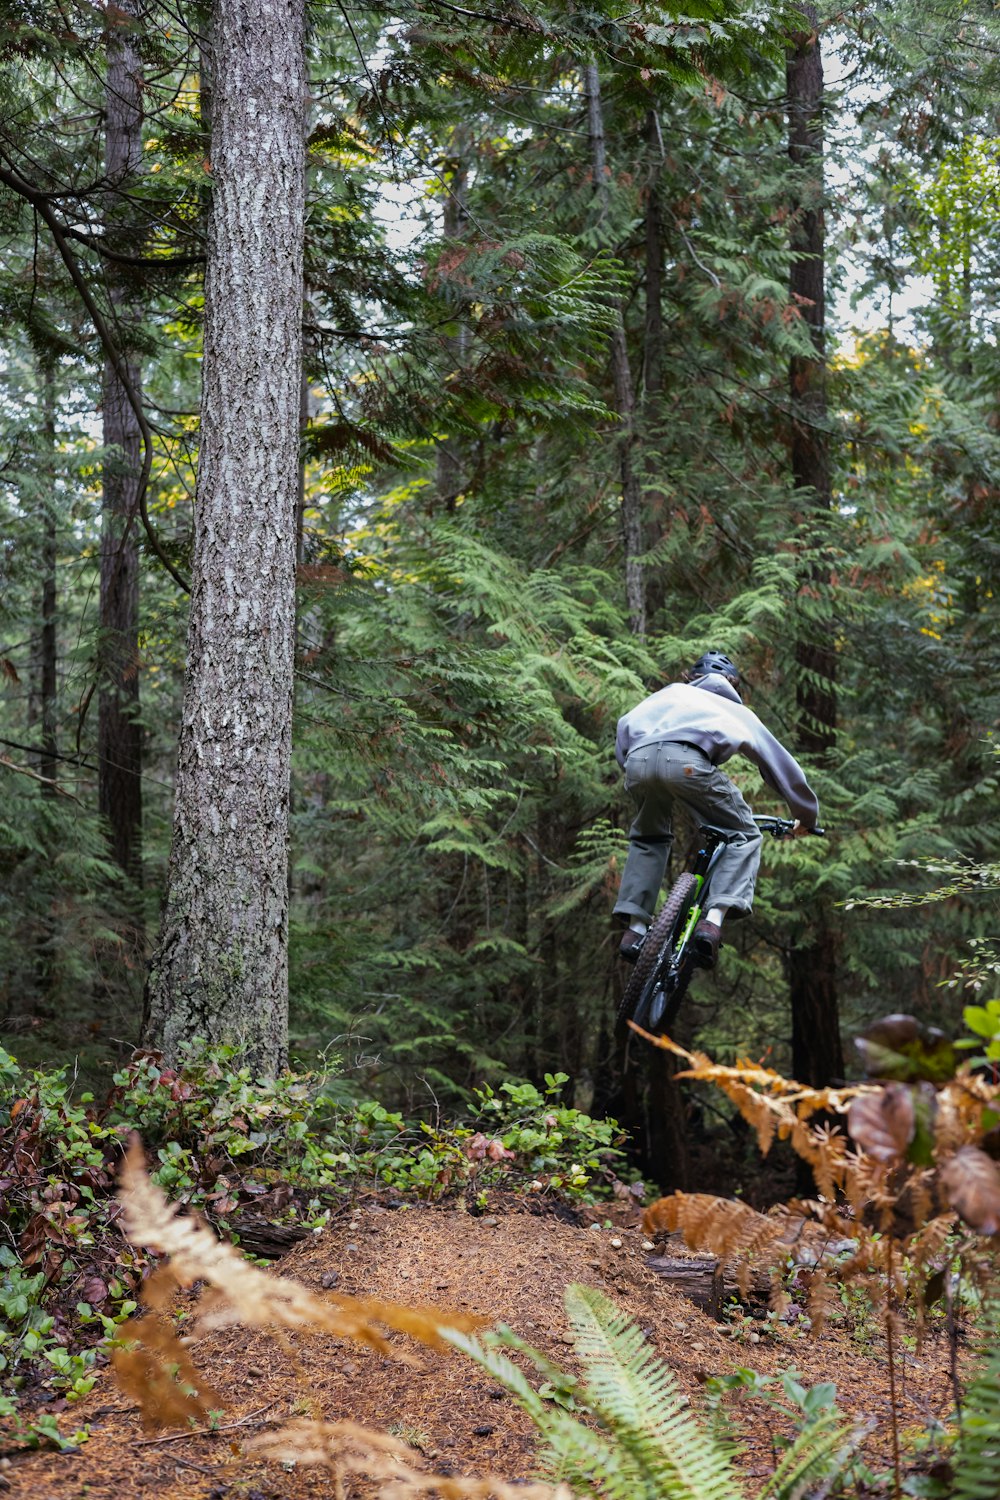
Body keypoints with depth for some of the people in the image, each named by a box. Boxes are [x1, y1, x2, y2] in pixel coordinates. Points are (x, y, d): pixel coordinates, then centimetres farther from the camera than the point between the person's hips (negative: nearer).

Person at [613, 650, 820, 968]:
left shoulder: (670, 692, 40)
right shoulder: (735, 709, 36)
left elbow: (625, 727, 27)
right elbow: (781, 762, 40)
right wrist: (807, 816, 52)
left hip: (639, 760, 3)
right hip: (687, 760, -3)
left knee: (648, 837, 30)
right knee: (743, 836, 15)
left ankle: (635, 929, 15)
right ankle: (713, 921, -7)